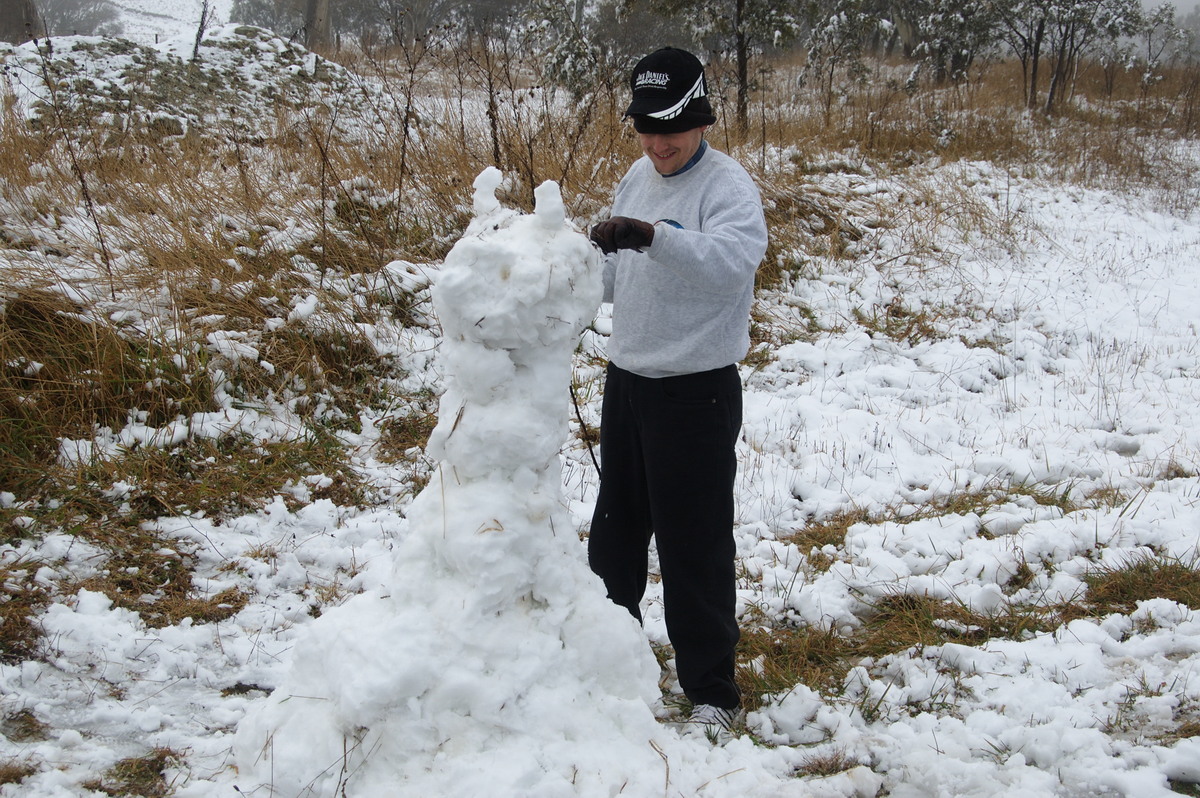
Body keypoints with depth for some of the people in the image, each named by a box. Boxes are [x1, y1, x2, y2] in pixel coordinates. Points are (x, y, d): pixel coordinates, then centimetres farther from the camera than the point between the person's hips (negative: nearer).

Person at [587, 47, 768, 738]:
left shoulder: (727, 184, -17)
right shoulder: (639, 177, 8)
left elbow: (736, 259, -37)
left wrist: (655, 234, -52)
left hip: (696, 392, -8)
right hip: (627, 378, 8)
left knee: (694, 545, -1)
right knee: (616, 526, 19)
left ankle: (712, 692, 12)